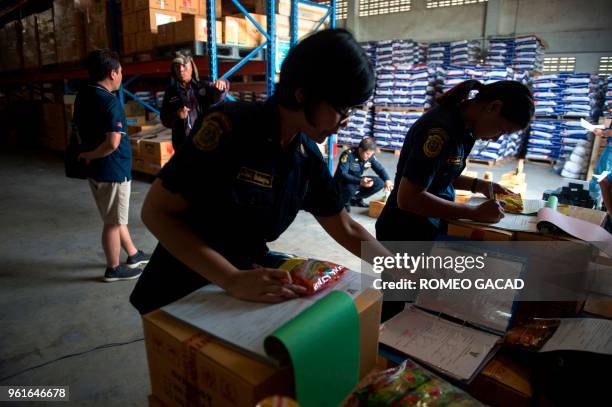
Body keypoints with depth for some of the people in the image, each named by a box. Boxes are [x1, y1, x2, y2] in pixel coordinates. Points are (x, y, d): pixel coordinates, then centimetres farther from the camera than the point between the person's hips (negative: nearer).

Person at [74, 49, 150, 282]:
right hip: (113, 169, -9)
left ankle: (134, 255, 36)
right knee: (113, 222, 5)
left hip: (95, 169, 9)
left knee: (116, 217, 20)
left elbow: (80, 131, 16)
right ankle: (113, 269, 20)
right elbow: (113, 143, -29)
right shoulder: (110, 101, -21)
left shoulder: (82, 97, 7)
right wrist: (90, 156, -14)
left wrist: (89, 156, 13)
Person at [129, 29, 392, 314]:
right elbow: (155, 212, -20)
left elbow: (347, 231, 4)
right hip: (181, 291, -4)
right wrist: (233, 280, -28)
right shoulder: (229, 127, -22)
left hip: (252, 281, 4)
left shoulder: (309, 158, -5)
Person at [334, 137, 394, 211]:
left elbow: (380, 169, -4)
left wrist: (387, 180, -25)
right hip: (343, 182, -6)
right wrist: (360, 181, -44)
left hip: (357, 181, 7)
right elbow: (342, 174, -32)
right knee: (350, 188, -40)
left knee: (380, 183, -9)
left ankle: (355, 199, 4)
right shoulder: (348, 155, -26)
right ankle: (344, 202, -4)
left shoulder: (370, 156, -8)